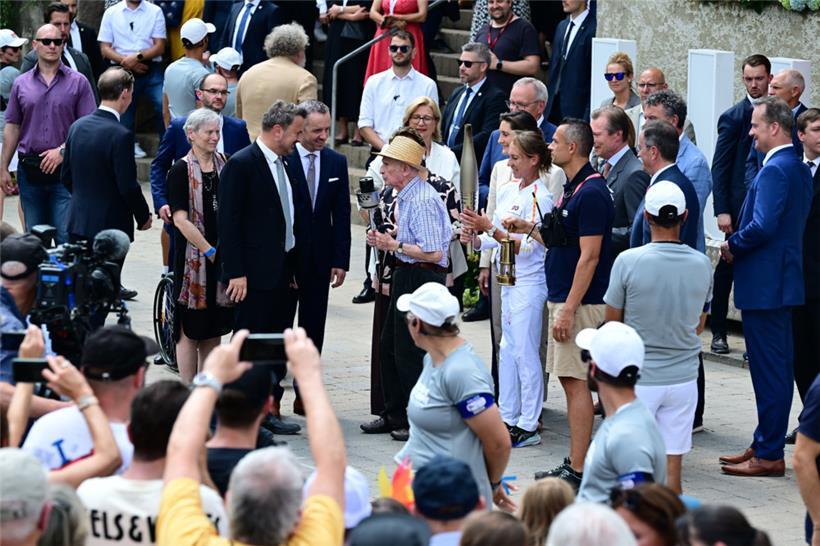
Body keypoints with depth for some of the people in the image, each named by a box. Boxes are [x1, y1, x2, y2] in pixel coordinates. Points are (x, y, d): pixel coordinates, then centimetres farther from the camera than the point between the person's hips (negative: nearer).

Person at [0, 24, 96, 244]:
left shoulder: (78, 82, 2)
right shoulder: (21, 84, 10)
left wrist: (62, 151, -12)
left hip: (64, 168, -3)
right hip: (30, 168, 3)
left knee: (67, 236, -9)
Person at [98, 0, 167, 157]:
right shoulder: (111, 13, 7)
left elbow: (160, 47, 0)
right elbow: (105, 48, 4)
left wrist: (137, 57, -15)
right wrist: (126, 61, -11)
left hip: (151, 69, -1)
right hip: (122, 70, 1)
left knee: (163, 104, -16)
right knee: (124, 109, 4)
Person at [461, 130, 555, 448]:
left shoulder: (540, 197, -15)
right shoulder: (507, 191, 10)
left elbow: (528, 246, -20)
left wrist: (490, 228, -22)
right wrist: (476, 239, -3)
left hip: (530, 282, -9)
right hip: (508, 279, 9)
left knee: (525, 353, -3)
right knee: (507, 350, 14)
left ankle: (528, 426, 3)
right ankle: (507, 418, 22)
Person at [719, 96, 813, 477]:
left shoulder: (774, 170, -18)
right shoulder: (798, 169, 13)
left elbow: (762, 226, -27)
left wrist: (733, 246, -10)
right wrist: (737, 244, 10)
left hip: (764, 284, -10)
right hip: (783, 278, 10)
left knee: (768, 370, -5)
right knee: (776, 367, 15)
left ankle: (768, 456, -1)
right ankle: (764, 445, 23)